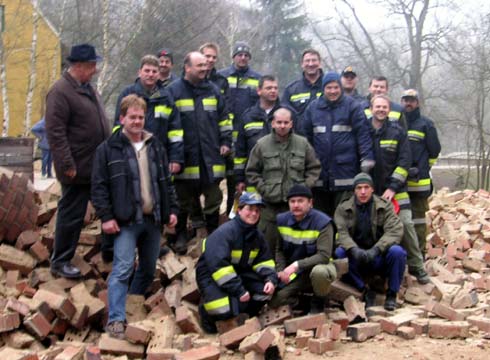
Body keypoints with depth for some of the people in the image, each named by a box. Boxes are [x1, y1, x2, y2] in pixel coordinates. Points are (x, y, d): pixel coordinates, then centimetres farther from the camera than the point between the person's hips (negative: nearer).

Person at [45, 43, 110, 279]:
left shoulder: (87, 88, 12)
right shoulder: (60, 92, -18)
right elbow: (55, 132, -22)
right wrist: (67, 165, -24)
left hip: (100, 166, 9)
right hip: (78, 168, -9)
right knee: (72, 215, 2)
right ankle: (60, 261, 15)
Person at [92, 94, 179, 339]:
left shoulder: (155, 147, 13)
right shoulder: (108, 149, -3)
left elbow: (166, 182, 17)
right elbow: (99, 186, -5)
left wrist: (172, 209, 9)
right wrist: (106, 217, -12)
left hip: (153, 219, 6)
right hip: (126, 221, -5)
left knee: (148, 269, 13)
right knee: (122, 269, -13)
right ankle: (116, 319, -11)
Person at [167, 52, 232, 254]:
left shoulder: (213, 90, 11)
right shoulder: (174, 91, -2)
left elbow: (223, 119, 17)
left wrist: (225, 142, 8)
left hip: (211, 156, 3)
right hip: (185, 157, -3)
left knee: (213, 198, 9)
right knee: (183, 199, 6)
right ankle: (179, 237, 18)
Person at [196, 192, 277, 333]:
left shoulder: (257, 235, 3)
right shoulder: (224, 232, -24)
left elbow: (265, 262, 6)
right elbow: (219, 267, -30)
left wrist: (271, 279, -17)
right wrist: (239, 291, -29)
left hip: (238, 273, 7)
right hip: (211, 276, -7)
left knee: (265, 288, -14)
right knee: (226, 310, -30)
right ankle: (206, 311, 7)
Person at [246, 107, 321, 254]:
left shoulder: (303, 144, 5)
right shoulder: (262, 144, 1)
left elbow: (314, 168, 12)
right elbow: (251, 172, 7)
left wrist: (305, 186, 0)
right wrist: (263, 188, -3)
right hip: (270, 204, -1)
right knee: (268, 242, 2)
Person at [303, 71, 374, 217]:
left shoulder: (352, 106, 0)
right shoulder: (313, 108, 10)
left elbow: (362, 133, -6)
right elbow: (307, 136, 13)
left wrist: (367, 160, -13)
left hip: (345, 171, -4)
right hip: (320, 173, 4)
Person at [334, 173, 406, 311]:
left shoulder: (385, 206, 0)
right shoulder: (343, 208, 1)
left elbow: (395, 231, -14)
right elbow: (340, 232, -13)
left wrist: (376, 249, -30)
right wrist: (354, 249, -34)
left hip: (379, 257, 0)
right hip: (355, 259, 1)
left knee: (397, 252, -31)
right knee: (339, 253, -29)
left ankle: (392, 294, -9)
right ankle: (364, 291, -14)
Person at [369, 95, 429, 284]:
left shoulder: (398, 132, 2)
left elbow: (404, 161, -2)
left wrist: (393, 187, -9)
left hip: (395, 190, -1)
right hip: (370, 190, 1)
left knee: (405, 225, -9)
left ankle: (417, 266, 1)